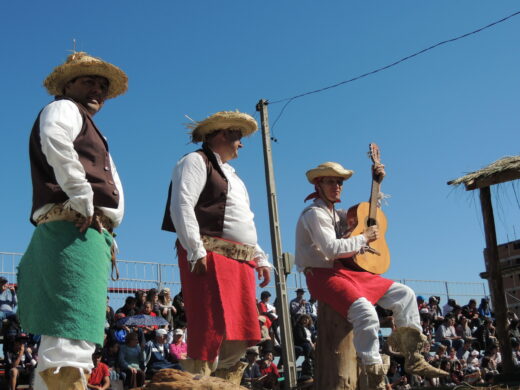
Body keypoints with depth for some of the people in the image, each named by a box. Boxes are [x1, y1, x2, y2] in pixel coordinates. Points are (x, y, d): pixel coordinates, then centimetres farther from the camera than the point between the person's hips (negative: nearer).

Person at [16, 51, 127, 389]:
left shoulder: (91, 134, 33)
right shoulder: (64, 108, 5)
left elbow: (113, 188, 31)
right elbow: (54, 140, -20)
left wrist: (107, 231, 15)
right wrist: (84, 202, -21)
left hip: (93, 232, 10)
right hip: (75, 228, -10)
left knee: (59, 335, 10)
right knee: (73, 336, -23)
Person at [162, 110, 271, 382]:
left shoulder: (229, 174, 31)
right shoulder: (196, 161, 3)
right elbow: (182, 206, -12)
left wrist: (260, 258, 20)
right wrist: (196, 251, -22)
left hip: (240, 261, 9)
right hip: (210, 256, -9)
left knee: (240, 336, 4)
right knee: (211, 330, -15)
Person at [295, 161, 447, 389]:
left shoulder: (335, 214, 20)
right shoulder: (315, 214, -9)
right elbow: (332, 248, -22)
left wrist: (377, 181, 23)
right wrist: (364, 238, -10)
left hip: (347, 270, 10)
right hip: (322, 275, -10)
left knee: (404, 294, 3)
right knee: (366, 313, -34)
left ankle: (413, 359, 3)